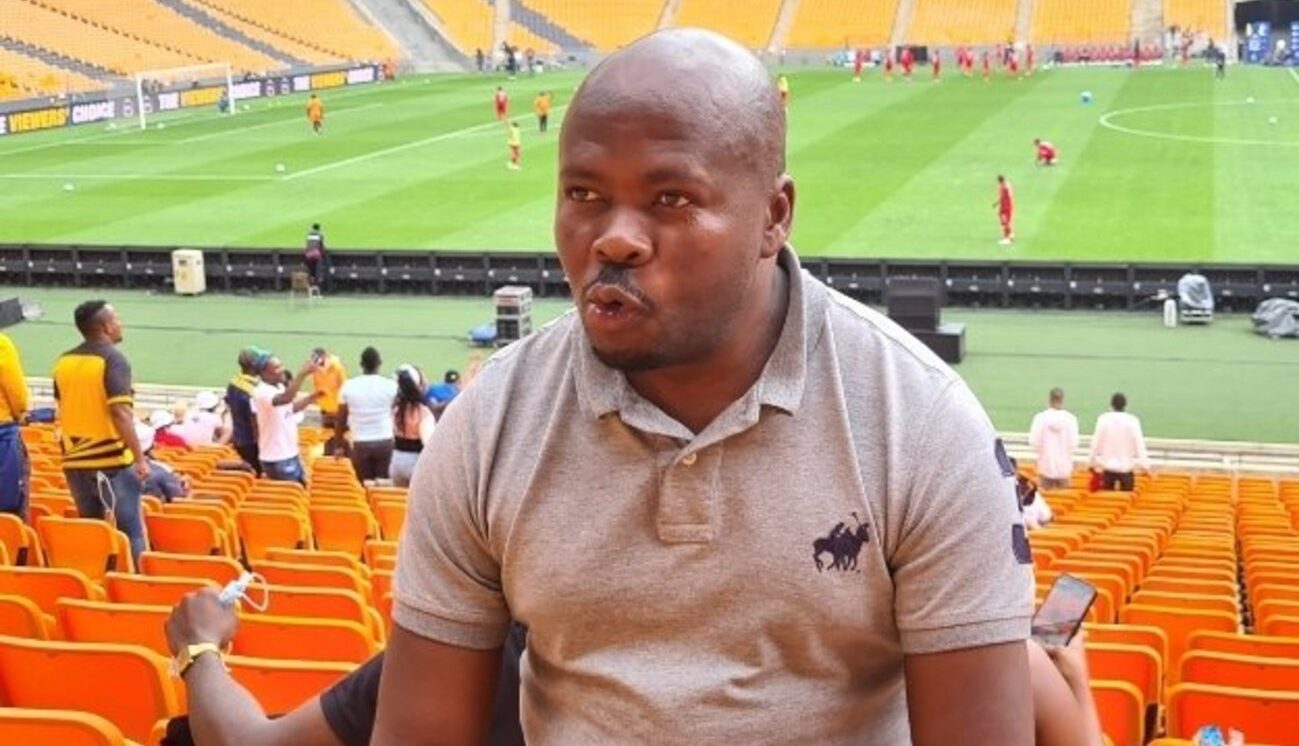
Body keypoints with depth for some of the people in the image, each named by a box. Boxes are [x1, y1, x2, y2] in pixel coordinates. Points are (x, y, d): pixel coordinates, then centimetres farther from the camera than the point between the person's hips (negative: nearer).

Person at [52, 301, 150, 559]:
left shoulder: (63, 361, 9)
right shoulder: (113, 358, -13)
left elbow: (63, 410, 16)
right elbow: (120, 412, -22)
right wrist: (140, 458, -20)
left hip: (75, 459, 7)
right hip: (111, 459, -7)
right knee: (130, 530, -1)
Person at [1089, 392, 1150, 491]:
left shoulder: (1103, 419, -6)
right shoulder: (1132, 421, -9)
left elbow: (1096, 443, 0)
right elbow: (1139, 445, -7)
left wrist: (1093, 463, 11)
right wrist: (1145, 466, 0)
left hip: (1108, 466, 1)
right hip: (1126, 467, -1)